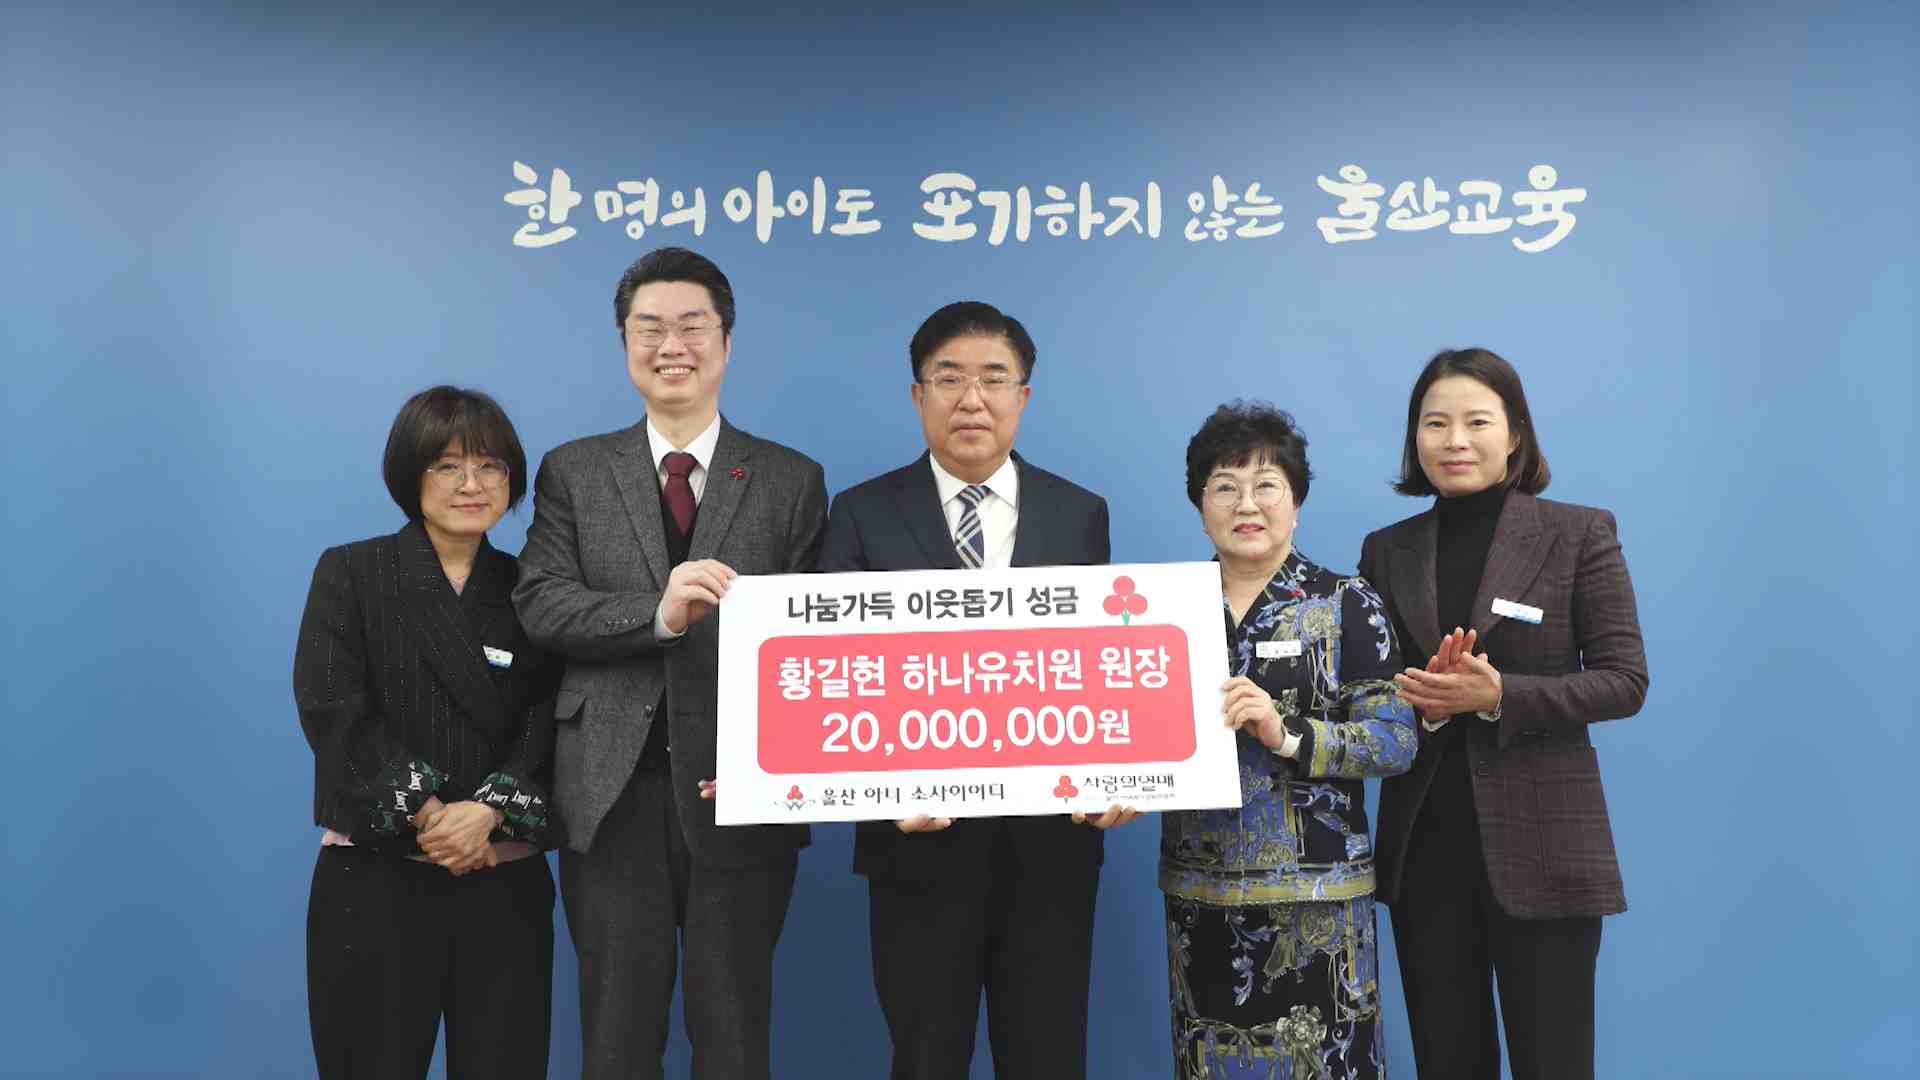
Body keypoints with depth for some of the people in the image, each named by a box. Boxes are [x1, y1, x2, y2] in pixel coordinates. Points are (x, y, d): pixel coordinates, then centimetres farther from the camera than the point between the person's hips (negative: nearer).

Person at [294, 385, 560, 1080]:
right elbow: (332, 708, -8)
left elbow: (548, 723, 0)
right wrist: (424, 812, -15)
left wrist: (490, 809, -16)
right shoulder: (349, 573, 4)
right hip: (376, 876, -2)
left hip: (506, 882, 2)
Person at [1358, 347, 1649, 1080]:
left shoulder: (1579, 534, -2)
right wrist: (1423, 704, -14)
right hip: (1422, 845, 3)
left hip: (1541, 843, -3)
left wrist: (1498, 695, -19)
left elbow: (1625, 681, -6)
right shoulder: (1387, 551, 7)